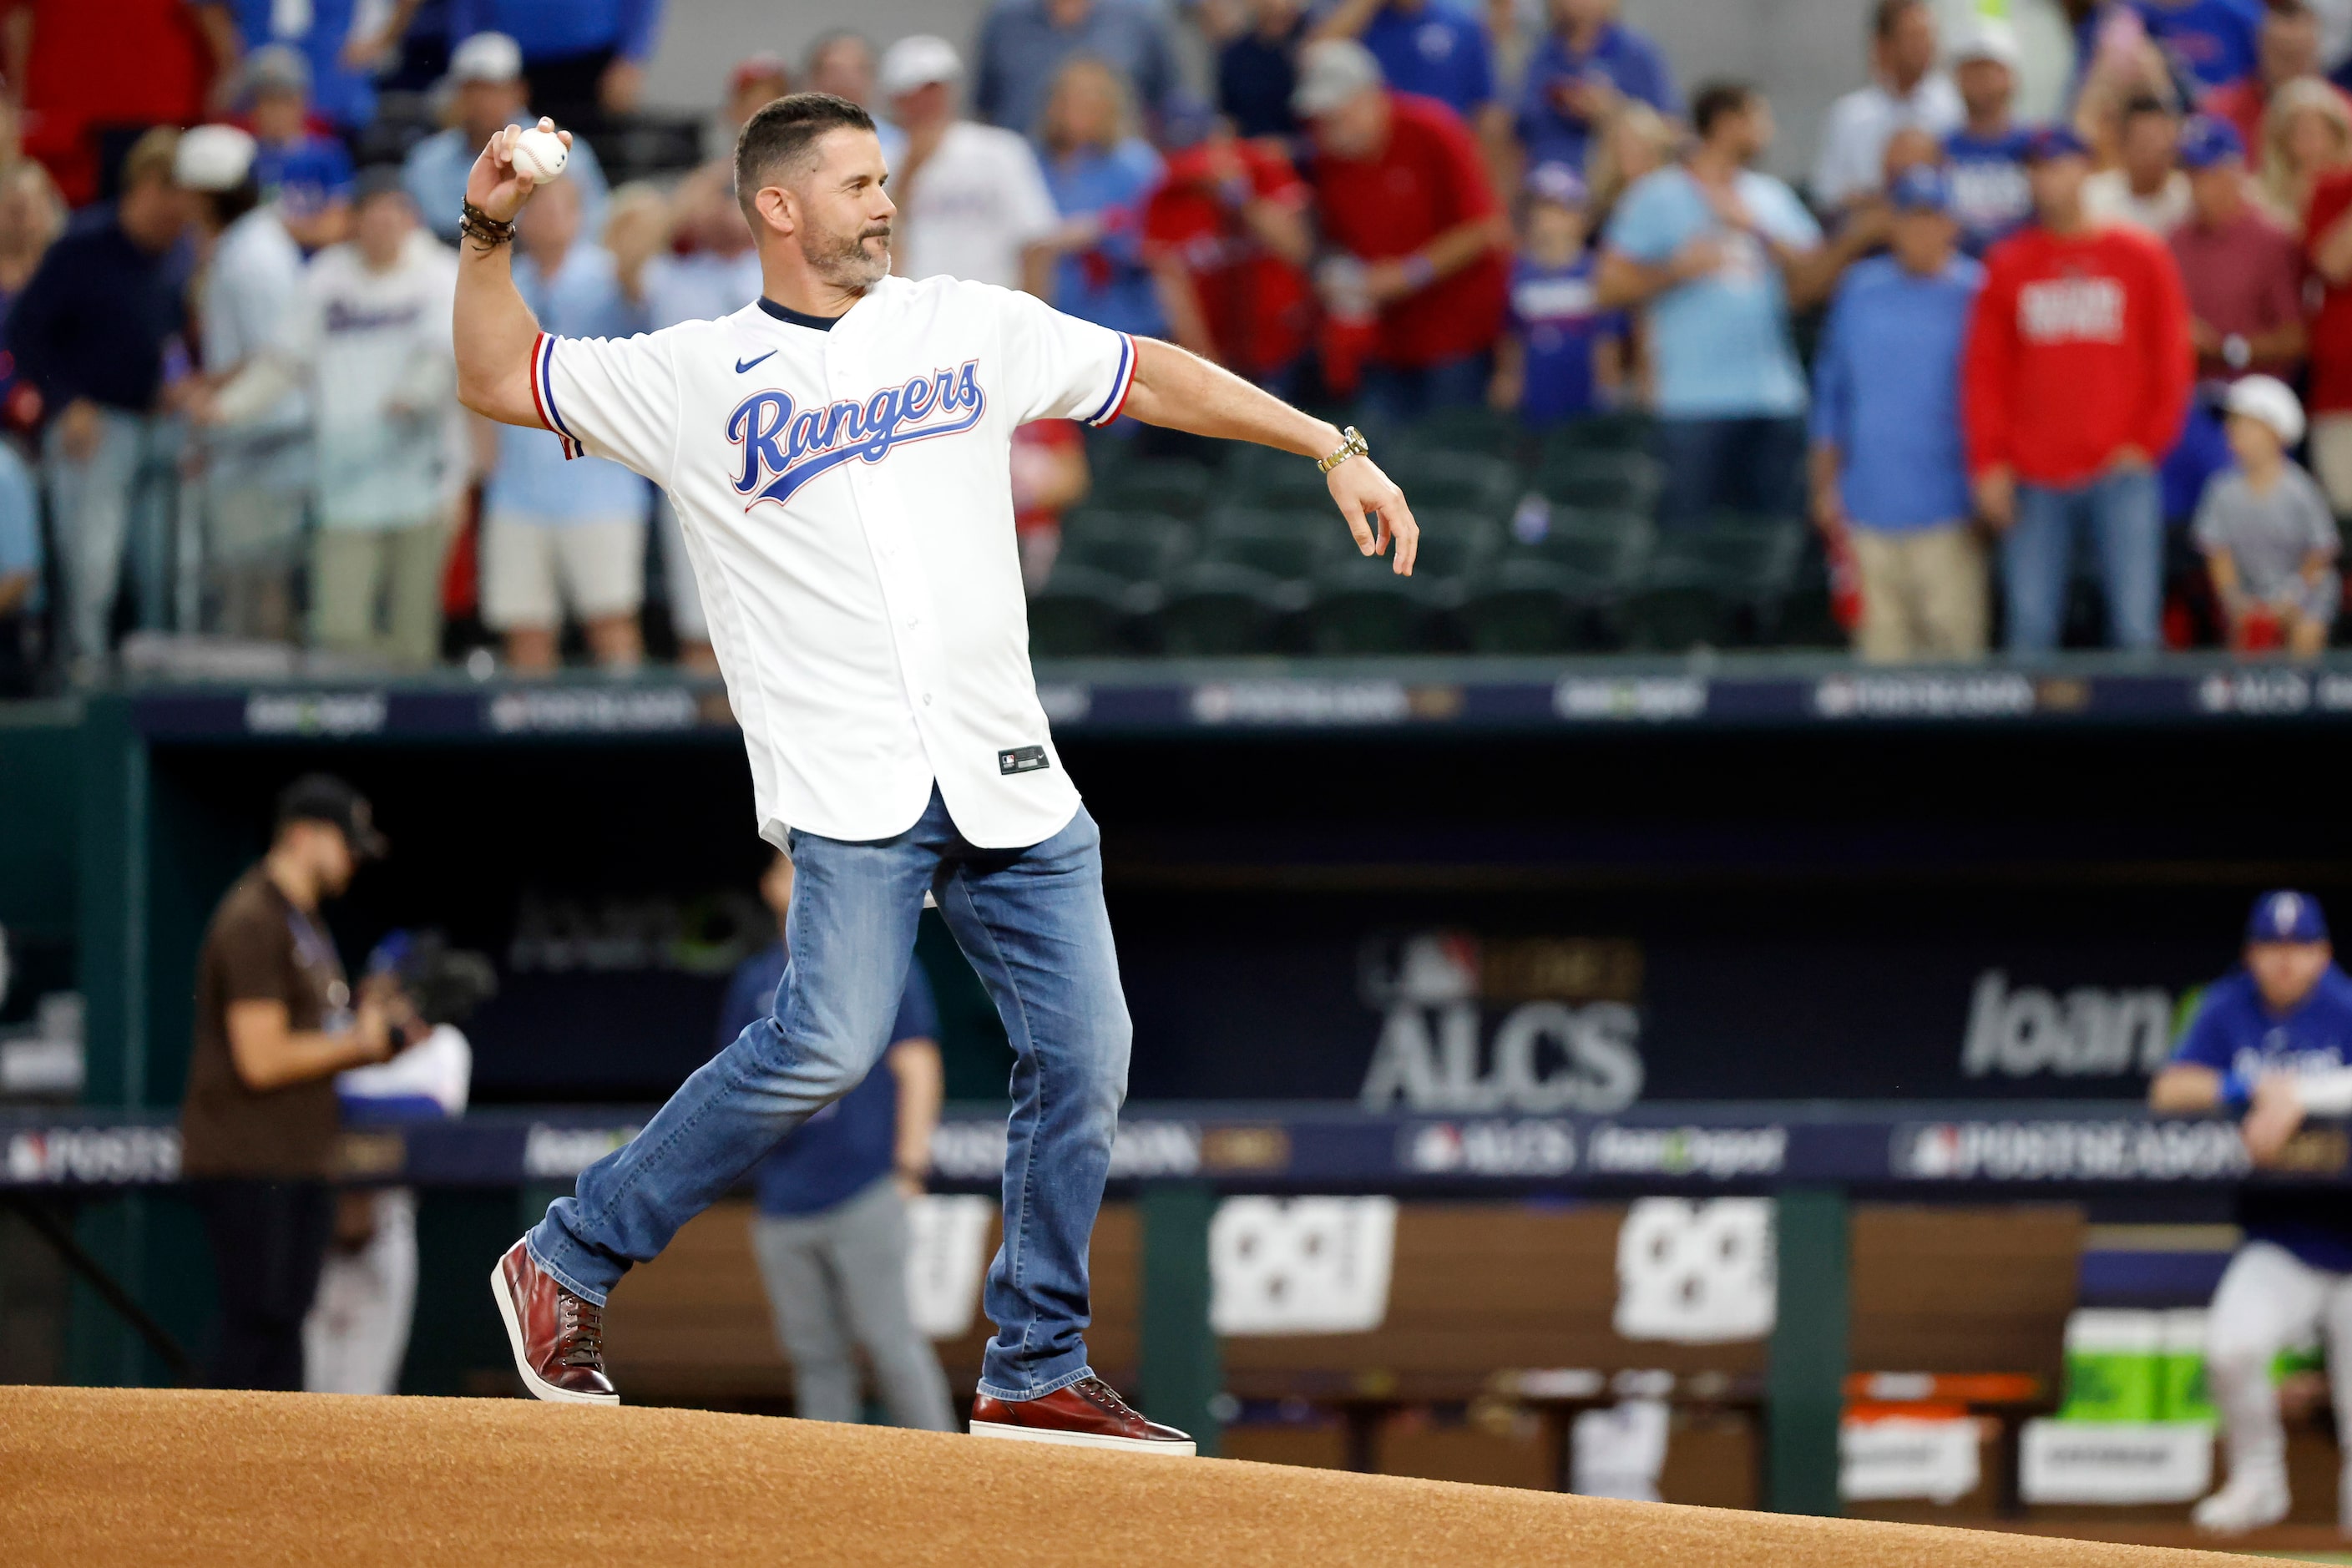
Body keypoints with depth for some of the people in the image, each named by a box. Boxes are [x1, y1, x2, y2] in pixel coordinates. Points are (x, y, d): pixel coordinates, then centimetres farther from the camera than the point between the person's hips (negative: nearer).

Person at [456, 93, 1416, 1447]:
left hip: (1009, 776, 5)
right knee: (831, 1043, -20)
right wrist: (490, 237, -7)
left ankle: (1036, 1372, 12)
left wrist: (1332, 449, 13)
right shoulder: (691, 378, 6)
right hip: (850, 787, -5)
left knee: (1084, 1054, -1)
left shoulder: (972, 328, 13)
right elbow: (497, 380, 8)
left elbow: (1150, 377, 17)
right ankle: (569, 1263, -6)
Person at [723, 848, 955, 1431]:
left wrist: (910, 1168, -7)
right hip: (783, 1203, 5)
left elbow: (917, 1069, 1)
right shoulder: (755, 980, 16)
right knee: (814, 1356, 5)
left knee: (887, 1339, -10)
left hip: (865, 1192, -5)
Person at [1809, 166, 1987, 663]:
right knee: (1880, 641, 4)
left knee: (1953, 638, -7)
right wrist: (1825, 486, 13)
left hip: (1946, 510, -3)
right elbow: (1831, 393, 17)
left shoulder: (1975, 294, 1)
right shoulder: (1858, 290, 12)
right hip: (1870, 508, 3)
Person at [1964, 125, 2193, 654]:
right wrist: (1988, 465, -1)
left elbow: (2171, 359, 7)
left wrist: (2148, 442, -2)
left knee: (2135, 624, -5)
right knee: (2030, 624, -2)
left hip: (2122, 470, -1)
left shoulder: (2142, 258, 5)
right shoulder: (2007, 265, 8)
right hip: (2034, 481, 1)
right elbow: (1985, 369, 7)